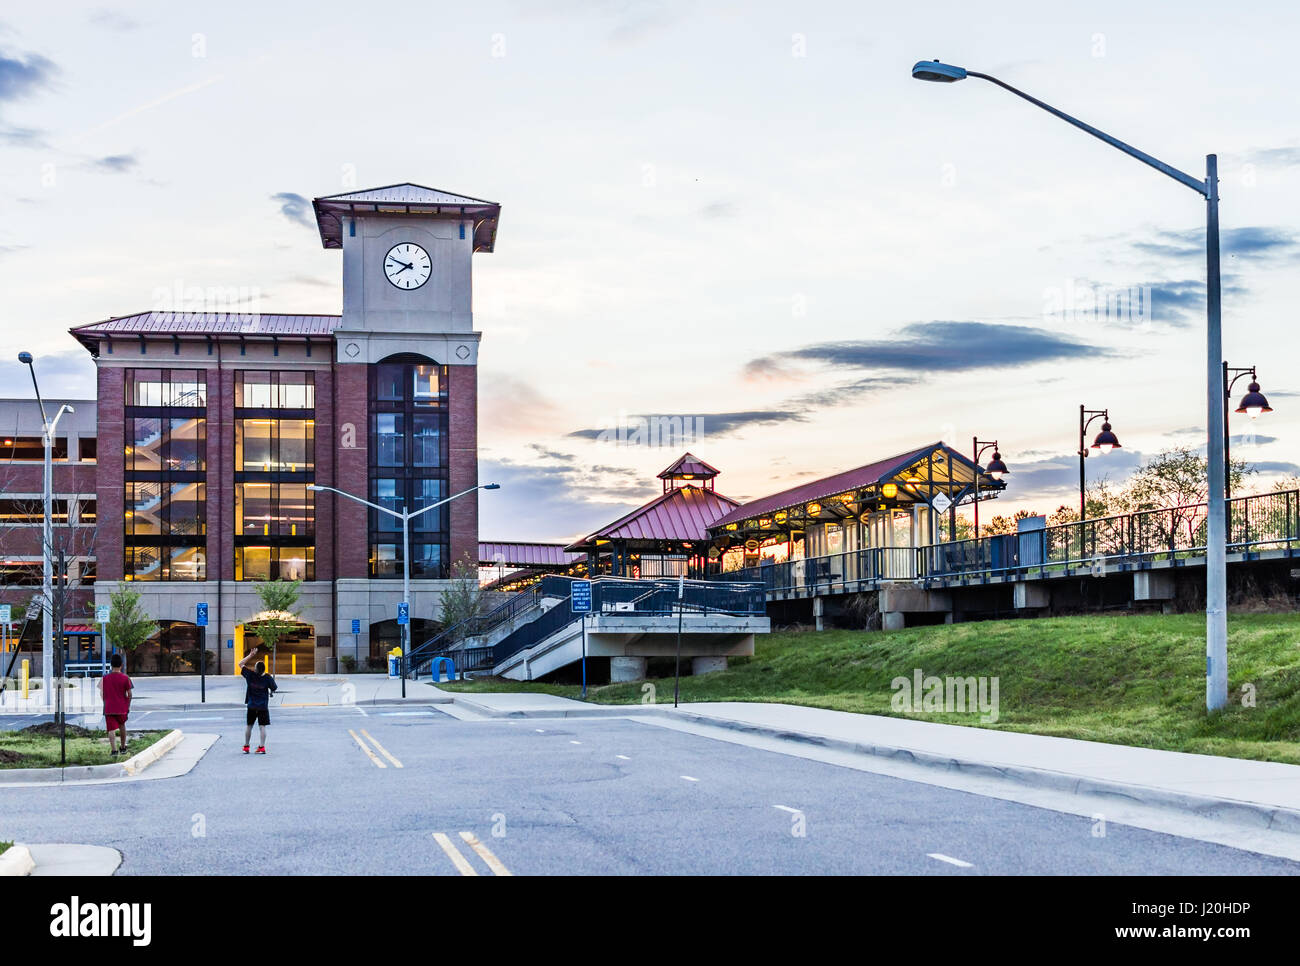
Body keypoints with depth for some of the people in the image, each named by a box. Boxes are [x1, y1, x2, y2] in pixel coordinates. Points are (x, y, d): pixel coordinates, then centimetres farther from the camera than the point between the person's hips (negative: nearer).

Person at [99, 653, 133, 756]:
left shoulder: (105, 678, -1)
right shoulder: (125, 678, -6)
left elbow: (102, 694, 4)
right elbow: (129, 694, -4)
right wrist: (128, 706, 10)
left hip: (109, 708, 0)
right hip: (122, 708, 0)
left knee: (111, 729, -4)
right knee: (122, 726, 21)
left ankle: (114, 750, -18)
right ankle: (123, 748, 29)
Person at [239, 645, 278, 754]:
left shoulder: (250, 675, -11)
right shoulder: (267, 678, -13)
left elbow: (241, 664, 2)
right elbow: (273, 689, 1)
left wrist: (251, 655, 2)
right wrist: (271, 693, 24)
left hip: (251, 706, 1)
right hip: (263, 706, -1)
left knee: (248, 726, 13)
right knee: (262, 726, 0)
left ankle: (246, 747, 18)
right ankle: (261, 747, -5)